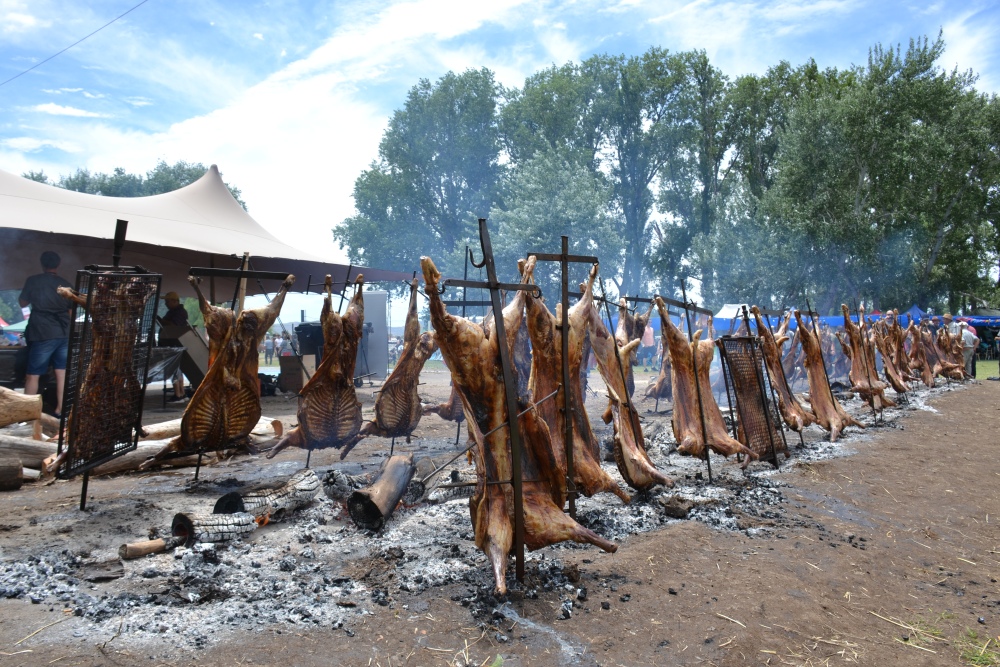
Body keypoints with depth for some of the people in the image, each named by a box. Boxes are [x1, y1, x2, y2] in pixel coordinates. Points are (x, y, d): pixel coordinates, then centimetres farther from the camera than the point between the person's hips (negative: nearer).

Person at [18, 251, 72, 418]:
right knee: (62, 373, 7)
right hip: (64, 333, 3)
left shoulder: (33, 281, -1)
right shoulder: (66, 284, 6)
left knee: (32, 375, 4)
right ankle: (60, 410, 11)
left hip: (43, 334, -3)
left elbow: (22, 303, 14)